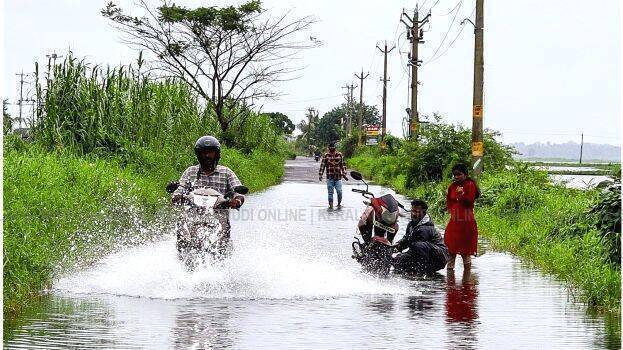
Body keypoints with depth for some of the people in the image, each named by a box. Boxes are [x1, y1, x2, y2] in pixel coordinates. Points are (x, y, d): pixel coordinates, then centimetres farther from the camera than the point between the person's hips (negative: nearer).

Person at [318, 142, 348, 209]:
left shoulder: (339, 155, 8)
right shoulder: (326, 156, 3)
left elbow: (342, 165, 11)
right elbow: (322, 165, 2)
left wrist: (344, 174, 4)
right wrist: (320, 175, -6)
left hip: (338, 177, 1)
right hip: (329, 177, -1)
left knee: (339, 191, -8)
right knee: (330, 192, 0)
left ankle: (339, 204, 13)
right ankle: (331, 205, 8)